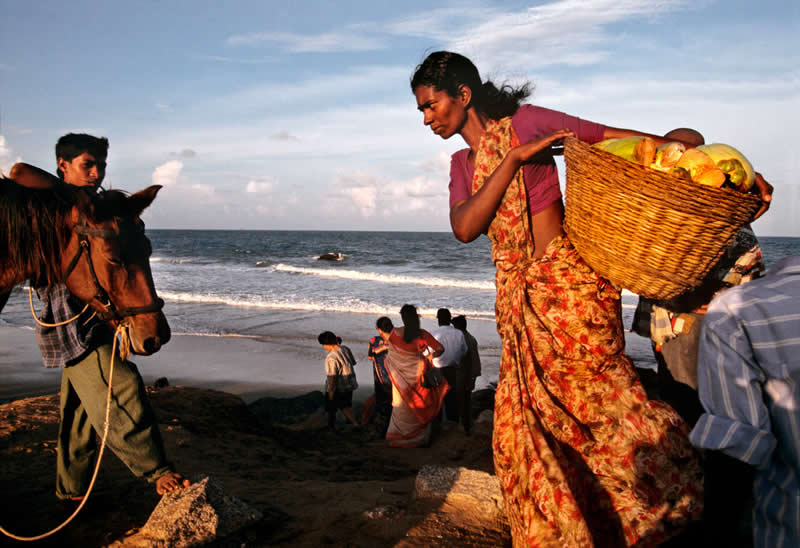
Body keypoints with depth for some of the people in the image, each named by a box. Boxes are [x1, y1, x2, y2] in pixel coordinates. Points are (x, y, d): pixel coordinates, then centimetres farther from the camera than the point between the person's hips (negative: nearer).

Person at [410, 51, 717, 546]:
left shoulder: (524, 123, -4)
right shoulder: (462, 163, 14)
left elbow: (622, 139, -7)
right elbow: (465, 227, -5)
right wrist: (514, 158, -13)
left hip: (566, 283, -7)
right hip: (518, 298, 7)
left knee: (593, 399, -2)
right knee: (527, 429, 12)